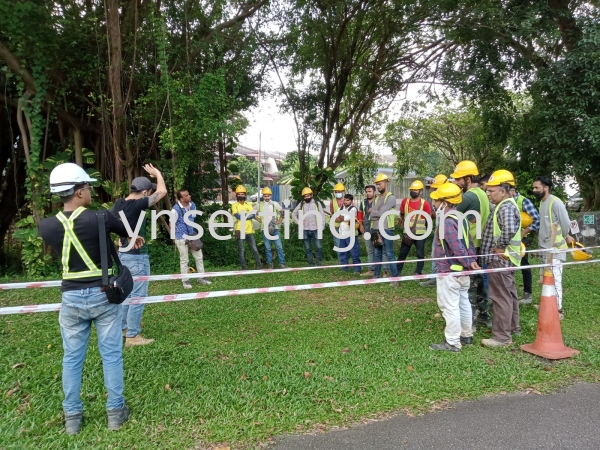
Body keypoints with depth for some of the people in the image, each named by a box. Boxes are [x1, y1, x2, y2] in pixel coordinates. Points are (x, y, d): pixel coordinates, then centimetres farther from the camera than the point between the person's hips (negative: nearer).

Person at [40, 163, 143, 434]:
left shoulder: (46, 226, -5)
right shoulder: (101, 218, -16)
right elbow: (128, 234, 4)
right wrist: (134, 238, 29)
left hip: (71, 298, 3)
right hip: (103, 295, -3)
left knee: (72, 358, 15)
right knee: (111, 355, 10)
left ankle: (72, 417, 26)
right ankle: (115, 412, 21)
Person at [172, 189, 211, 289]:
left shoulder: (193, 205, 0)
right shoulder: (176, 209, -19)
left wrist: (193, 232, 14)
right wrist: (176, 237, -7)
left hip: (192, 236, 6)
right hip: (181, 238, -6)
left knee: (199, 257, 9)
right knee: (184, 260, 4)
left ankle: (201, 278, 21)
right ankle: (186, 281, 17)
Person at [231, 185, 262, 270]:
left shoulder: (249, 205, 11)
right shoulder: (234, 205, 1)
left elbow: (253, 215, -4)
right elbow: (237, 216, -14)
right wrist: (248, 215, -7)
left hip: (249, 230, 3)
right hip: (240, 231, -3)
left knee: (254, 249, 5)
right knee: (241, 251, 4)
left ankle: (259, 266, 12)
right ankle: (243, 268, 11)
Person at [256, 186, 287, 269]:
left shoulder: (275, 204, 6)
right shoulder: (259, 205, 7)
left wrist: (279, 221, 1)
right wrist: (260, 220, 1)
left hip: (275, 229, -1)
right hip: (265, 229, 1)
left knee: (279, 246, -3)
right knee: (267, 248, 4)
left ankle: (282, 263, 2)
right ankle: (270, 264, 12)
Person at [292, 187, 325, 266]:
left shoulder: (317, 204, 5)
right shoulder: (301, 205, 7)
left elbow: (322, 216, 3)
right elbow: (293, 214, 13)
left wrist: (321, 227, -4)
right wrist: (298, 222, 1)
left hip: (315, 229, -1)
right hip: (305, 230, 2)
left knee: (319, 247, -6)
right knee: (307, 249, 7)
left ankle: (318, 263, 7)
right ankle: (311, 264, 15)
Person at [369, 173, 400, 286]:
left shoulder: (391, 198, -8)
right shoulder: (376, 198, 14)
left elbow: (381, 213, -16)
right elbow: (372, 216, 6)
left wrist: (372, 211, 1)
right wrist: (377, 214, -13)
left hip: (386, 230, -7)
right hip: (375, 230, 7)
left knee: (389, 254, -6)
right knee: (377, 254, 14)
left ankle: (395, 278, -1)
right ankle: (376, 275, 23)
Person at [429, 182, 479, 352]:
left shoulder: (447, 221, -22)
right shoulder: (459, 217, 10)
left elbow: (457, 248, -26)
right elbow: (468, 242, 11)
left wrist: (468, 264, -15)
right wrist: (472, 260, 4)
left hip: (449, 271, -10)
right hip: (461, 270, 10)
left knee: (449, 306, -1)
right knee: (463, 303, 19)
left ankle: (452, 343, 6)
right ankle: (467, 335, 32)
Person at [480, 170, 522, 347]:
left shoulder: (506, 207, -20)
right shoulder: (505, 206, 14)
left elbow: (509, 230, -38)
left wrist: (500, 246, -24)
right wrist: (501, 246, 15)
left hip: (500, 259, -11)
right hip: (505, 259, 11)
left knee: (501, 297, -4)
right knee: (509, 294, 20)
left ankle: (502, 336, 4)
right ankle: (513, 327, 34)